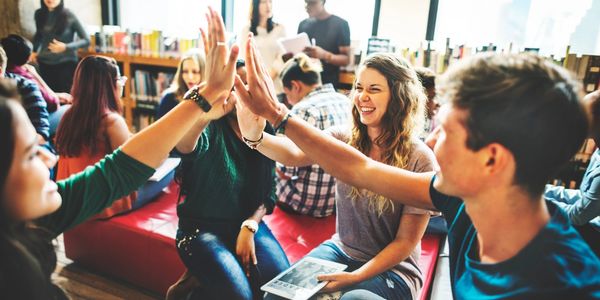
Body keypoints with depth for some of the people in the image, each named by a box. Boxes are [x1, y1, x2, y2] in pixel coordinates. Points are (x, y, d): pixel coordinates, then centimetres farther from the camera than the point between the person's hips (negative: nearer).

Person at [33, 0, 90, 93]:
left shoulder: (69, 15, -12)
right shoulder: (39, 14, 2)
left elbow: (86, 40, -9)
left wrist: (66, 47, -21)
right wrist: (34, 51, 11)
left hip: (66, 63, -4)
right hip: (45, 63, 4)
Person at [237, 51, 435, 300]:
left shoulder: (419, 160, -16)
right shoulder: (344, 139, -6)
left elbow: (406, 241, -11)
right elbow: (293, 155, -24)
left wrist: (355, 276, -19)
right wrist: (255, 136, -44)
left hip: (391, 268, -3)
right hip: (340, 250, 3)